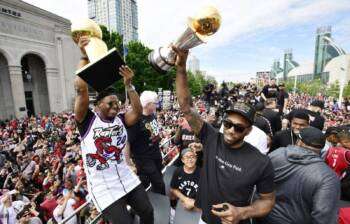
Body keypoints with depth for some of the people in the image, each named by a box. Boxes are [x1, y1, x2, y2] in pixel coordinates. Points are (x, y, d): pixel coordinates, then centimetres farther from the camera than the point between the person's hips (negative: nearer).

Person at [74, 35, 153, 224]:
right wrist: (84, 56, -21)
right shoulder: (87, 120, -12)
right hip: (104, 189, -4)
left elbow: (138, 111, -17)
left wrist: (128, 85, -20)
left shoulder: (120, 120, -1)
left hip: (127, 180, 5)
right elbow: (81, 89, -24)